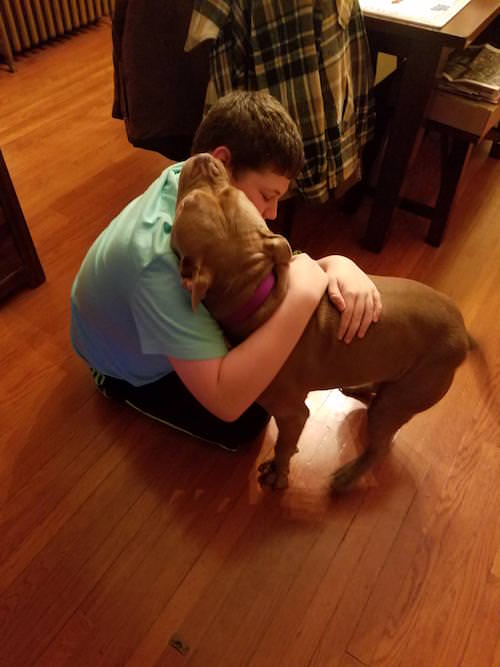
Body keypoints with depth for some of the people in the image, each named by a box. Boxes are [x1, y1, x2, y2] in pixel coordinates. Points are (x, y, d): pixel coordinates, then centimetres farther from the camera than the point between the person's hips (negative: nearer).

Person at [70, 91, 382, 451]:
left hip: (170, 323, 7)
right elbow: (225, 401, -47)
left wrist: (336, 264, -34)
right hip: (126, 362, -6)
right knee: (246, 422, -4)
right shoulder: (160, 257, -46)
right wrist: (302, 297, -48)